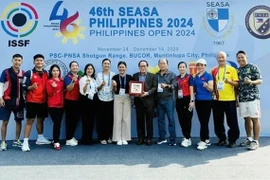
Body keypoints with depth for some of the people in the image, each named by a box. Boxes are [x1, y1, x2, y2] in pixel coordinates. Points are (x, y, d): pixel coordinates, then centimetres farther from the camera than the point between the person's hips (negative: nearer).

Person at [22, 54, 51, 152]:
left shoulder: (46, 73, 10)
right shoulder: (29, 73, -5)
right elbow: (24, 87, -9)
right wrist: (31, 87, -28)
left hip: (43, 101, 5)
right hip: (32, 101, -5)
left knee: (41, 119, 15)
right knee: (30, 120, -4)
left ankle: (40, 138, 29)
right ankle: (25, 142, -1)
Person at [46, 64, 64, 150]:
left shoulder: (62, 81, 12)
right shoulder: (49, 81, -3)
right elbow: (49, 93, -10)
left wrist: (64, 101, 11)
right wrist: (53, 87, -26)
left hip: (61, 105, 5)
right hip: (52, 105, -5)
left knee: (58, 123, 8)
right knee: (57, 124, -11)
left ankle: (55, 140, 20)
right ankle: (56, 142, -4)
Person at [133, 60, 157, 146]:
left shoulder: (152, 76, 4)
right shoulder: (135, 75, 12)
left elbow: (155, 87, -3)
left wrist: (147, 93, -17)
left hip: (149, 101, -2)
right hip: (138, 101, 2)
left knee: (149, 121, 3)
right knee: (140, 121, 6)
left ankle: (149, 138, 12)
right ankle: (140, 138, 14)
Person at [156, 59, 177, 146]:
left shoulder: (172, 74, 4)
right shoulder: (156, 75, 11)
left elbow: (174, 86, -6)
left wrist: (167, 86, -24)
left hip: (168, 99, -3)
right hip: (159, 100, 3)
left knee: (171, 119, -2)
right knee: (160, 119, 8)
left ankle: (172, 139, 3)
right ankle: (162, 138, 17)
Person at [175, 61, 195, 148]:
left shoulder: (189, 77, -1)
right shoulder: (177, 78, 14)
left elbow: (191, 90, -6)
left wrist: (192, 101, -13)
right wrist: (175, 100, 11)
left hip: (187, 100, -6)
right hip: (179, 101, 6)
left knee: (187, 119, -4)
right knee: (181, 120, 8)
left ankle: (187, 138, 3)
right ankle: (186, 137, 18)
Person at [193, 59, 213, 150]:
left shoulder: (208, 75, -4)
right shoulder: (195, 77, 13)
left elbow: (211, 89, -10)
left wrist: (206, 85, -29)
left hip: (207, 101, -6)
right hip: (198, 101, 6)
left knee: (204, 121, -6)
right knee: (202, 121, 10)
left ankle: (203, 141, -3)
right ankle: (207, 140, 20)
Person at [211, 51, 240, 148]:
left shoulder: (232, 69, 2)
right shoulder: (214, 71, 8)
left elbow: (237, 83, -1)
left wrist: (230, 81, -19)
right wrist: (213, 92, -2)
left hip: (230, 99, -2)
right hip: (217, 100, 2)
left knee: (232, 121, 1)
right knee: (218, 121, 7)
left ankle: (233, 140, 14)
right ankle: (222, 139, 21)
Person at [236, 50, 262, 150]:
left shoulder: (253, 67, -2)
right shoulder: (237, 70, 13)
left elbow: (260, 81, -6)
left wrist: (251, 82, -26)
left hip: (253, 97, -5)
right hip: (242, 99, 5)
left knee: (255, 119, -3)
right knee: (247, 119, 10)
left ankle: (255, 141, 2)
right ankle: (249, 139, 19)